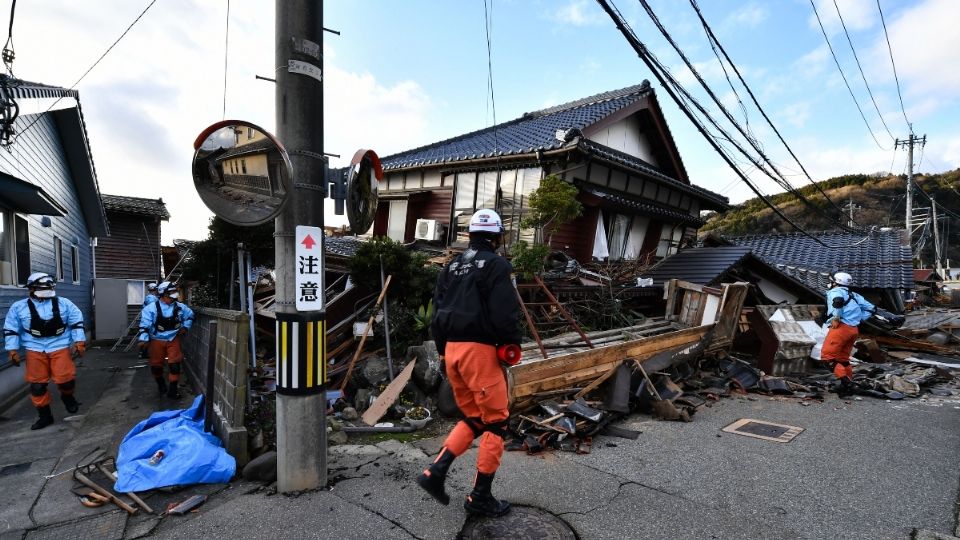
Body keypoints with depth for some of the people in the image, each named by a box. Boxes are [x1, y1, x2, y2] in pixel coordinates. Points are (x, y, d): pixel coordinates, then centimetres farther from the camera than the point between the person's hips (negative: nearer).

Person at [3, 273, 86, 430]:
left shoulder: (64, 304, 1)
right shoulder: (19, 307, 2)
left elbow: (77, 323, 5)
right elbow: (10, 330, 7)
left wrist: (79, 342, -1)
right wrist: (12, 350, 2)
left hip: (60, 347, -1)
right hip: (35, 350, 1)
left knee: (65, 378, -14)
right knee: (37, 385, 5)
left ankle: (67, 396, 20)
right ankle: (45, 416, 19)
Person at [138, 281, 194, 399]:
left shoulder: (180, 307, -2)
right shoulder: (151, 308, -12)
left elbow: (190, 315, 16)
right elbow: (145, 324, -15)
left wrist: (185, 327, 5)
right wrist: (144, 339, -23)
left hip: (173, 340, 2)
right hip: (157, 340, -1)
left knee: (175, 365, -3)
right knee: (156, 365, 10)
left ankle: (173, 389, 7)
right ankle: (161, 384, 36)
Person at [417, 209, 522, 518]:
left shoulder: (452, 266, 14)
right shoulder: (497, 265, -7)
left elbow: (437, 311, 12)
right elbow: (504, 313, -17)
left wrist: (443, 350, 19)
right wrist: (512, 342, -1)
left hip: (452, 350, 8)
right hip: (480, 350, -7)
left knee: (473, 419, 19)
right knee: (495, 422, 7)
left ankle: (435, 473, 10)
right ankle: (480, 497, 15)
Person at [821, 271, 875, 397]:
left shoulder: (835, 291, -1)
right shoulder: (853, 295, 24)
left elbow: (838, 301, -26)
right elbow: (871, 308, 25)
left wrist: (836, 318, -18)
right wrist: (859, 320, 20)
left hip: (841, 327, -9)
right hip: (854, 330, 9)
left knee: (827, 355, -8)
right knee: (842, 358, 18)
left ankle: (845, 380, -18)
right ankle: (849, 384, 18)